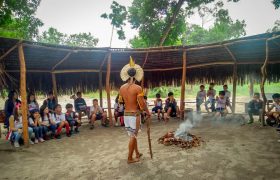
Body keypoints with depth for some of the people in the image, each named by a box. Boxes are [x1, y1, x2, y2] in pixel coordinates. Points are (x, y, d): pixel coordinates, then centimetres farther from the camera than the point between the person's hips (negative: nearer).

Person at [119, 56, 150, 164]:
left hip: (126, 114, 6)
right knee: (133, 136, 4)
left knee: (133, 135, 19)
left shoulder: (122, 88, 2)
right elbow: (142, 104, -16)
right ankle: (130, 158, 14)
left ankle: (137, 153, 34)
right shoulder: (138, 88, -16)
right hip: (134, 114, -6)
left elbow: (120, 101, 12)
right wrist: (148, 112, -1)